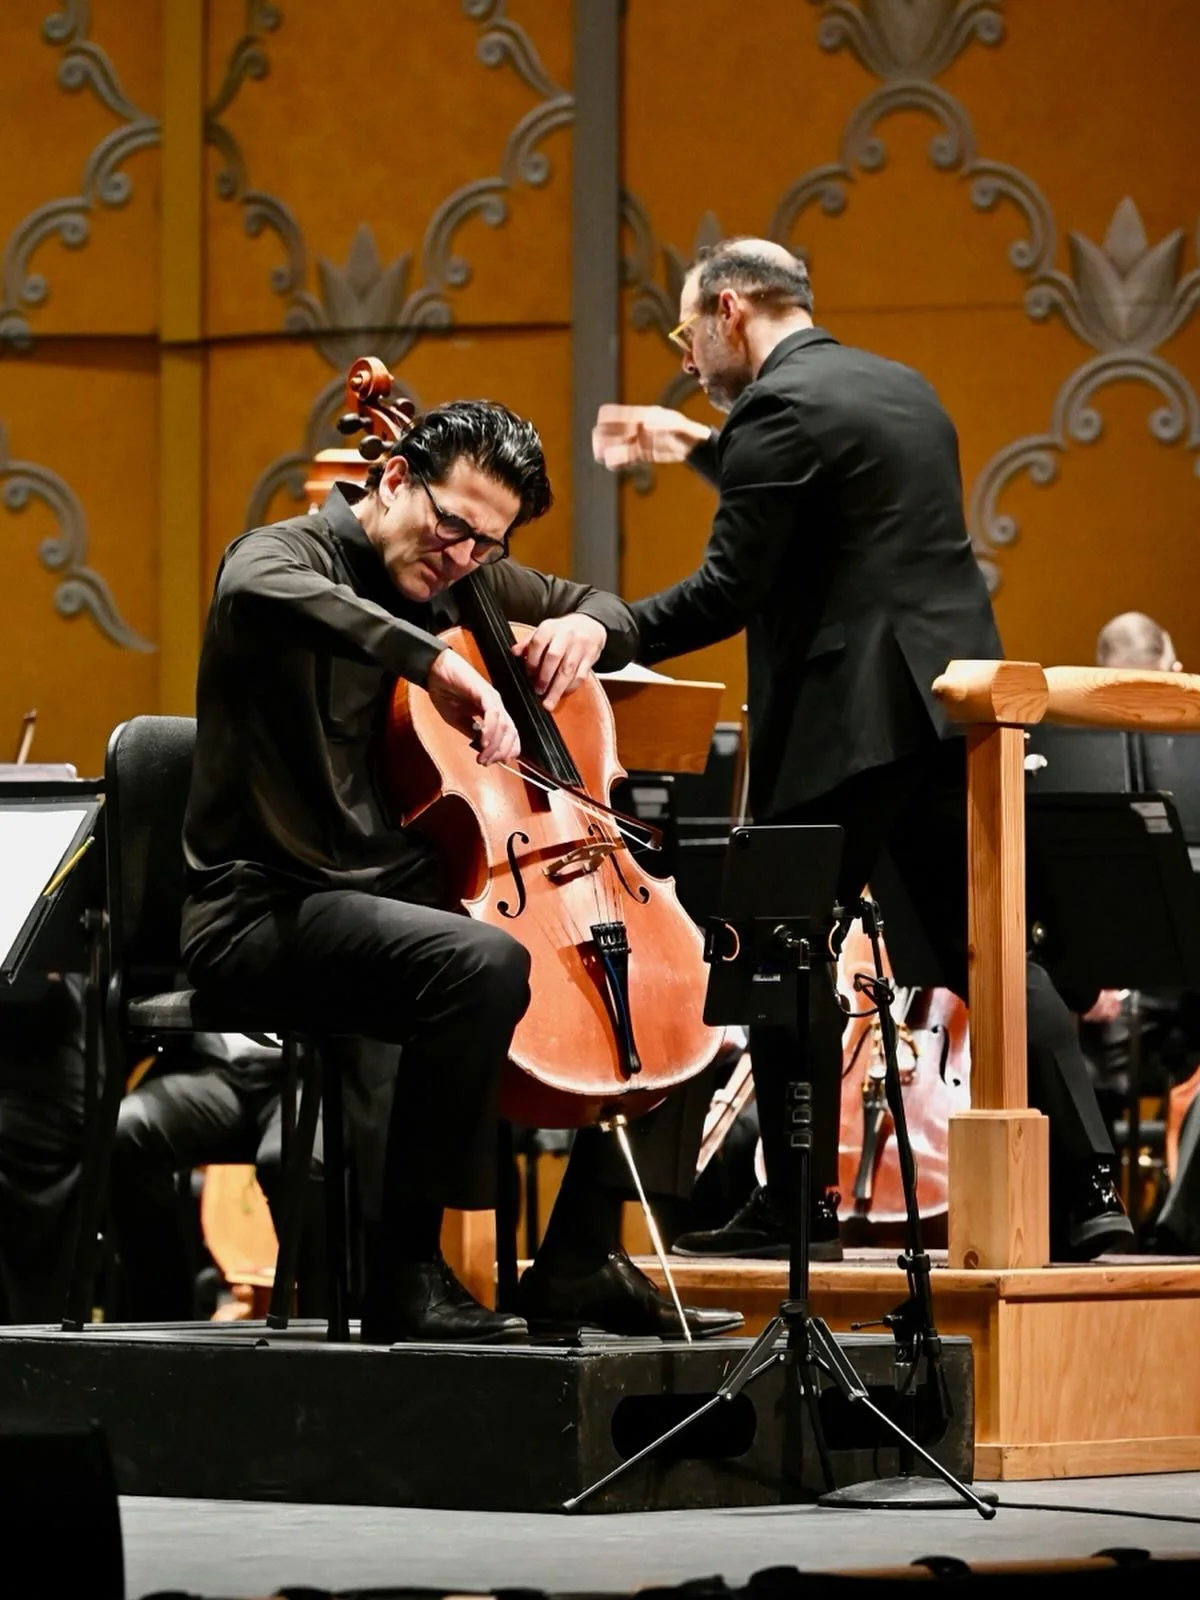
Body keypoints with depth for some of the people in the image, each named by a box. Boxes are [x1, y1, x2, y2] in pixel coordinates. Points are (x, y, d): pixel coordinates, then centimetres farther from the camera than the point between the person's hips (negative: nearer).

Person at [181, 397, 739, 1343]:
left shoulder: (461, 580, 13)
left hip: (402, 895, 9)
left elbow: (610, 615, 27)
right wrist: (430, 660, -45)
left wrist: (584, 627, 2)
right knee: (482, 964, -36)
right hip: (269, 910, -9)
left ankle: (580, 1258, 13)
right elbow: (260, 591, -38)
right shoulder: (288, 555, -10)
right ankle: (404, 1273, -28)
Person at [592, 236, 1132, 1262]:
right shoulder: (904, 389, 18)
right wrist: (699, 447, 35)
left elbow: (726, 592, -13)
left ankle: (800, 1205, 3)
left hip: (846, 721, -8)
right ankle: (1087, 1190, 2)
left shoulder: (779, 407, -9)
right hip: (951, 707, 8)